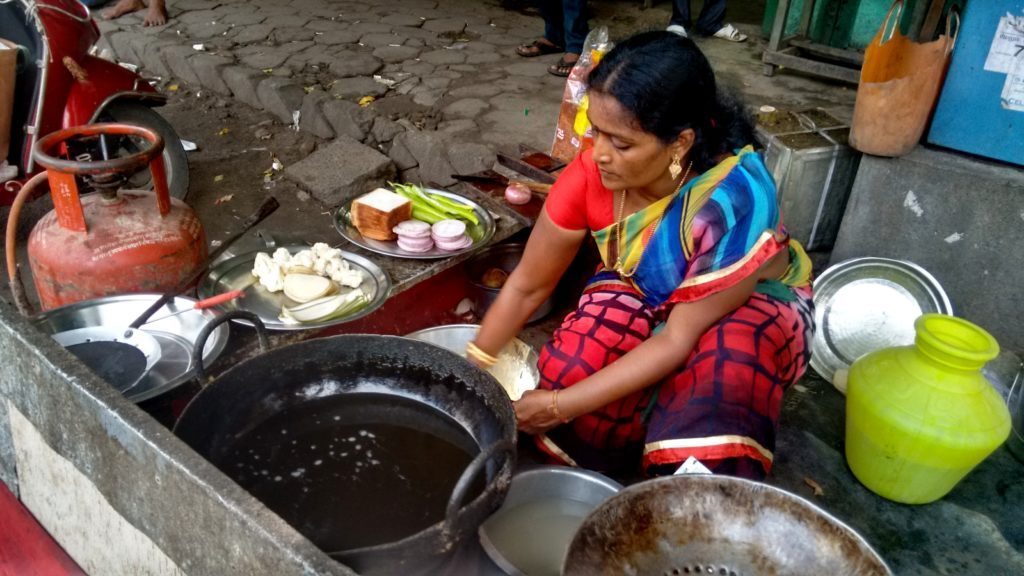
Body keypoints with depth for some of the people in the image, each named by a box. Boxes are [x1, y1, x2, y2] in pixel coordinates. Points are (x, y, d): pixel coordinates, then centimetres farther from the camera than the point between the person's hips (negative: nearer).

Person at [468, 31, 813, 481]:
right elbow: (527, 286, -12)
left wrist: (561, 404, -32)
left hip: (751, 303, -3)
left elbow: (680, 339, -31)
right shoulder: (591, 174, -24)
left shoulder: (733, 201, -37)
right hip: (643, 292, 4)